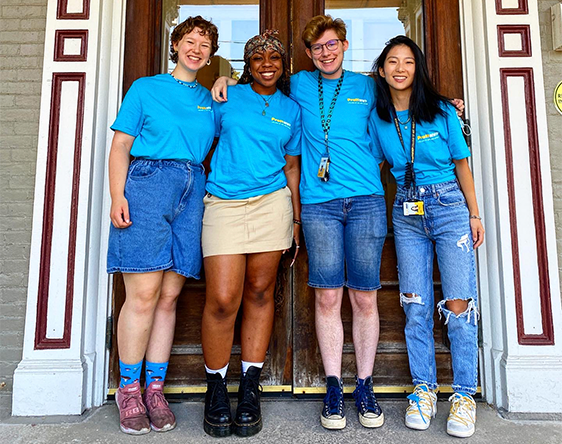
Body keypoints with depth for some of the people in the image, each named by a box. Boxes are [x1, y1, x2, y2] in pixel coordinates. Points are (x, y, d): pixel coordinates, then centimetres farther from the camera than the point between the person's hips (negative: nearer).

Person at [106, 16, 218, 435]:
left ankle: (155, 388, 12)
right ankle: (128, 389, 8)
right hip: (147, 184, -3)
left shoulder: (209, 98, 22)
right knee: (144, 294, -8)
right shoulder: (145, 87, 12)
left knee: (168, 297, 2)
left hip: (192, 193, 3)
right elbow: (121, 144, 6)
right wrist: (117, 195, -9)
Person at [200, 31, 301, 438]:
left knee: (260, 293, 2)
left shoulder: (291, 110, 16)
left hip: (271, 203, 2)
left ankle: (250, 389, 16)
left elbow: (291, 166, 16)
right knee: (223, 299, -9)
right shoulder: (228, 97, 12)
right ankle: (216, 388, 12)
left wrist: (296, 220, 11)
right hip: (224, 204, -1)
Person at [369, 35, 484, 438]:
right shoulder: (377, 118, 6)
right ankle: (424, 389, 17)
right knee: (416, 306, 4)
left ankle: (464, 395, 10)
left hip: (450, 205, -2)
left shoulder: (442, 111, 0)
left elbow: (461, 164, 5)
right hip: (406, 212, 2)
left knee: (459, 304, -5)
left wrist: (475, 214, 2)